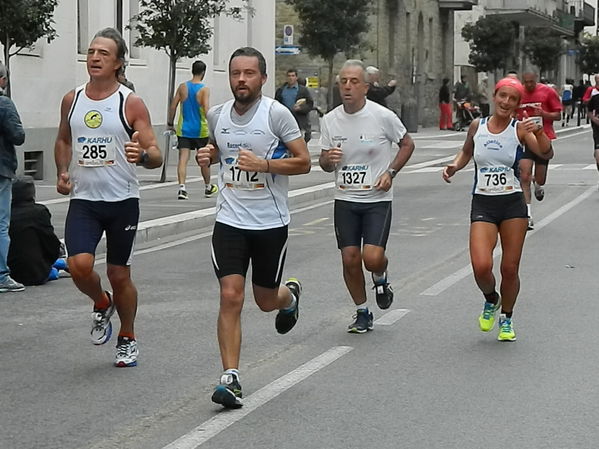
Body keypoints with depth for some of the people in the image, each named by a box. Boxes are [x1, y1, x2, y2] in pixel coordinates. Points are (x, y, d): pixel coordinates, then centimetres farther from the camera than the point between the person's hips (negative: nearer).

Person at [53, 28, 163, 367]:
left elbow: (156, 157, -10)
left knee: (119, 275, 6)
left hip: (122, 201, -2)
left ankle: (128, 339, 30)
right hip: (83, 200, 3)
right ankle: (102, 304, 18)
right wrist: (63, 172, 5)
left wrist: (142, 155, -33)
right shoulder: (72, 100, 5)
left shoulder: (131, 103, -7)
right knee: (79, 266, -17)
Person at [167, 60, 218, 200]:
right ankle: (208, 187, 31)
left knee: (183, 158, -4)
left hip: (183, 129, 2)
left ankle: (182, 187, -21)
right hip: (200, 130, -1)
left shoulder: (182, 87, 1)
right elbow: (206, 110, -18)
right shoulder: (204, 89, -8)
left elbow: (173, 106, 2)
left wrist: (170, 123, 13)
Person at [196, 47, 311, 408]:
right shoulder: (217, 115, 4)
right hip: (230, 221, 2)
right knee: (231, 297, -11)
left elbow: (303, 161, -10)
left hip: (271, 223, -2)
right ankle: (231, 379, -6)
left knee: (266, 301, 12)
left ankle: (290, 294, 50)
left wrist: (262, 164, -23)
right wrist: (207, 157, 0)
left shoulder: (276, 113, -10)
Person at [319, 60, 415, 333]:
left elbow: (407, 144, 6)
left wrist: (390, 172, -7)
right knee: (350, 259, 1)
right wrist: (328, 159, -14)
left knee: (372, 257, -16)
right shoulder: (330, 120, 1)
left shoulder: (383, 116, -10)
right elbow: (325, 164, 10)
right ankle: (362, 313, 21)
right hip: (345, 200, 3)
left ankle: (381, 278, 22)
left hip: (377, 200, -3)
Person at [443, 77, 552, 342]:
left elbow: (546, 154, -16)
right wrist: (455, 166, 3)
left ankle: (506, 319, 28)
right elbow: (467, 152, 22)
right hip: (482, 204, 1)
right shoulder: (477, 126, 3)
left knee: (510, 269, 3)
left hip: (513, 204, -1)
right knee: (481, 266, -16)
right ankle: (491, 300, 18)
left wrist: (539, 133, -34)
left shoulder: (519, 129, -4)